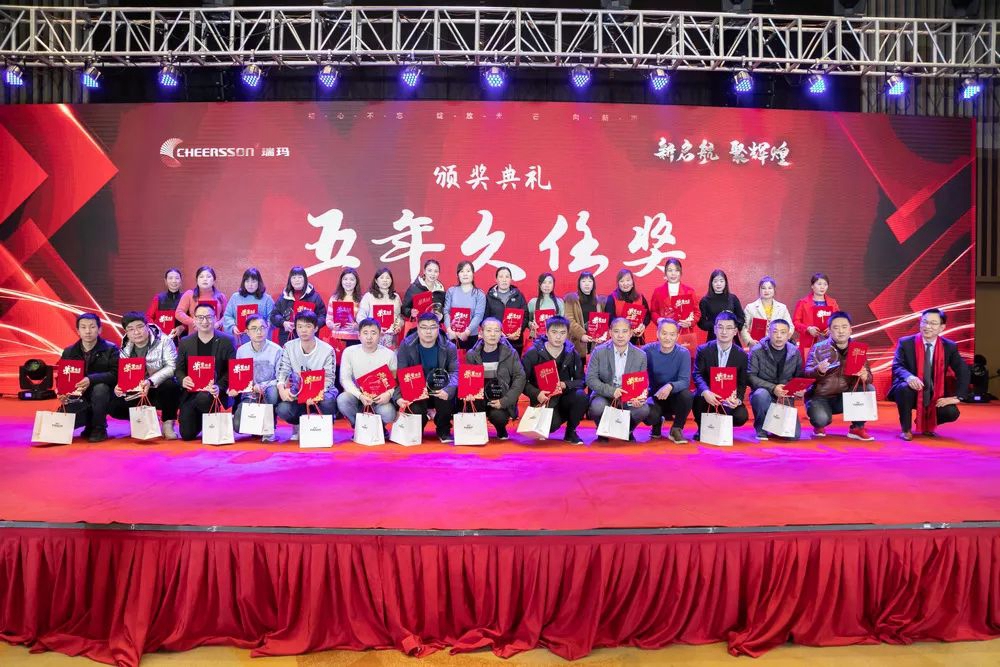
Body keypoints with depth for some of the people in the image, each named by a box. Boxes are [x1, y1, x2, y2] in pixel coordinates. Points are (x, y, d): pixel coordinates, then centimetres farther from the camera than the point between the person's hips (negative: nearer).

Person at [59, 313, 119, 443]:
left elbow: (115, 374, -19)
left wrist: (91, 379, -35)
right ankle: (90, 423, 12)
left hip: (103, 399, -3)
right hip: (79, 399, 3)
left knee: (100, 388, -36)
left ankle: (99, 429, -13)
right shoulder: (69, 352, 6)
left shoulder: (111, 349, -6)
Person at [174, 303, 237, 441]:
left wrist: (219, 387, -22)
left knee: (203, 398, -39)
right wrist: (183, 380, -15)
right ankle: (202, 419, 29)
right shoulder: (185, 342, 8)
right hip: (190, 393, 3)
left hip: (214, 392, -3)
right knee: (187, 434, -7)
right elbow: (179, 369, 9)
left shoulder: (227, 341, -1)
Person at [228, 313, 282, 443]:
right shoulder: (241, 351, 2)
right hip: (249, 396, 2)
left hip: (269, 392, -2)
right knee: (238, 426, -22)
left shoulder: (276, 350, -9)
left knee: (273, 391, -39)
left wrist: (262, 386, -26)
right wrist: (234, 388, -12)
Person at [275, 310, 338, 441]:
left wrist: (316, 394, -30)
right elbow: (282, 372, -4)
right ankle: (298, 425, 9)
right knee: (282, 409, -29)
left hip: (319, 392, -2)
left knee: (327, 402, -37)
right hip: (296, 394, 2)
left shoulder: (327, 350, -9)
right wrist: (282, 389, -25)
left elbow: (329, 379, -11)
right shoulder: (288, 347, -1)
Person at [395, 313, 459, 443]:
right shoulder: (406, 346, -8)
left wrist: (448, 390, -35)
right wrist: (398, 397, -29)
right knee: (416, 409, -30)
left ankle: (444, 431, -1)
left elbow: (455, 372, -13)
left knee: (448, 395, -32)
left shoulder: (449, 347, -6)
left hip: (439, 392, 1)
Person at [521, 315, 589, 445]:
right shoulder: (533, 353, -5)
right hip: (543, 399, -3)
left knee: (581, 396, -30)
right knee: (551, 425, -33)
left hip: (564, 397, 3)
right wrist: (536, 394, -20)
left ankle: (570, 432, -4)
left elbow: (581, 380, 3)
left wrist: (565, 385, -16)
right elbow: (522, 380, -5)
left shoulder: (572, 353, 2)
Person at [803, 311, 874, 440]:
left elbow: (869, 377, 1)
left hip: (846, 398, 3)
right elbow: (807, 373, -12)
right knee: (821, 419, -32)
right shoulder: (818, 348, -3)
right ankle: (819, 425, 9)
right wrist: (818, 370, -35)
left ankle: (857, 428, -3)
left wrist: (865, 376, -24)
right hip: (820, 397, -3)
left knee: (869, 389, -21)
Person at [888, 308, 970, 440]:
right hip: (910, 392, -3)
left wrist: (957, 397, -11)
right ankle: (906, 429, -13)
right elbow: (897, 366, -18)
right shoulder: (905, 343, -9)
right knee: (905, 387, -36)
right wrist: (909, 377, -41)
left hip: (933, 396, 3)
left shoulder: (949, 346, -2)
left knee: (951, 413, -22)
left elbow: (963, 371, -1)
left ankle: (926, 422, 16)